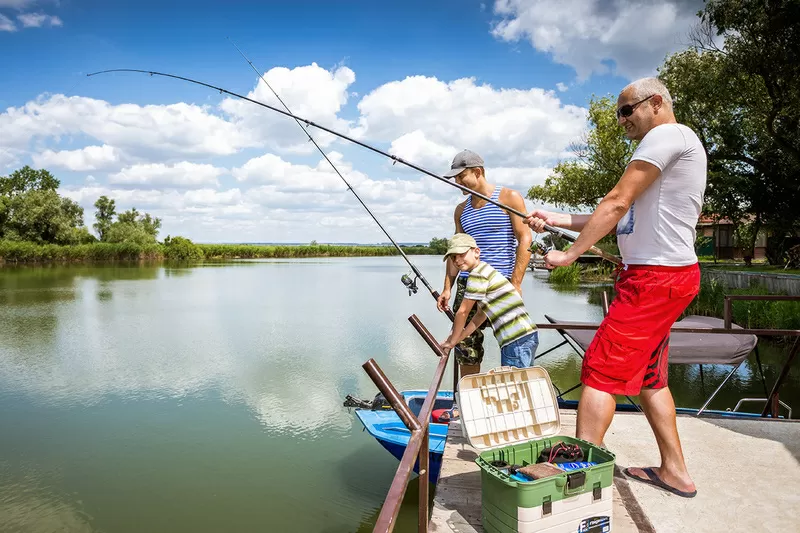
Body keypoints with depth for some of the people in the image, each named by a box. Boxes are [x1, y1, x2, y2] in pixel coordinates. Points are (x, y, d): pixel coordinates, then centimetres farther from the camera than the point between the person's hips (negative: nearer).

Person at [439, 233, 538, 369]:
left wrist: (451, 341, 9)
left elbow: (462, 312, -4)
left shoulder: (477, 274, -10)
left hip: (517, 340, -10)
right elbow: (481, 315, 22)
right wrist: (457, 339, 23)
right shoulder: (485, 270, 19)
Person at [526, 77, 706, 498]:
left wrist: (570, 253, -13)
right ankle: (674, 471, 27)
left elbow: (617, 203, -17)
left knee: (600, 371, -9)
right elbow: (620, 219, 18)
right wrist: (556, 220, 11)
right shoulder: (667, 148, 22)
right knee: (648, 376, 17)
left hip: (656, 277, -11)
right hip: (664, 277, 11)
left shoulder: (668, 135, -9)